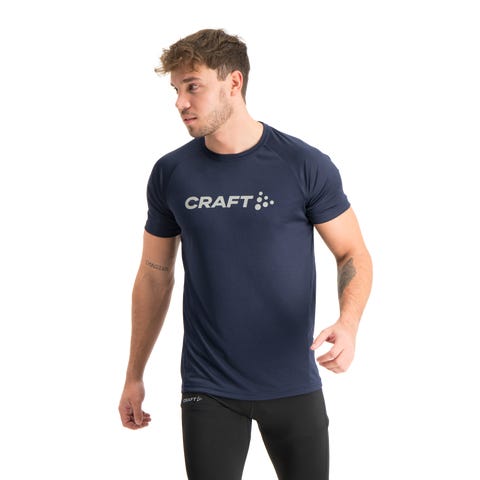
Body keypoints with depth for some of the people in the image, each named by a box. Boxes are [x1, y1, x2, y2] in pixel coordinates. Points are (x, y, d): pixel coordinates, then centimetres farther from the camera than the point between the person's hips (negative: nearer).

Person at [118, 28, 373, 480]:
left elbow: (353, 254, -1)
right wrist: (134, 375, 10)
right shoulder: (171, 174, 0)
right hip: (208, 391, 1)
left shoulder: (306, 166, -8)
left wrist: (348, 323, -21)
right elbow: (154, 276, 9)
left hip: (293, 385, -1)